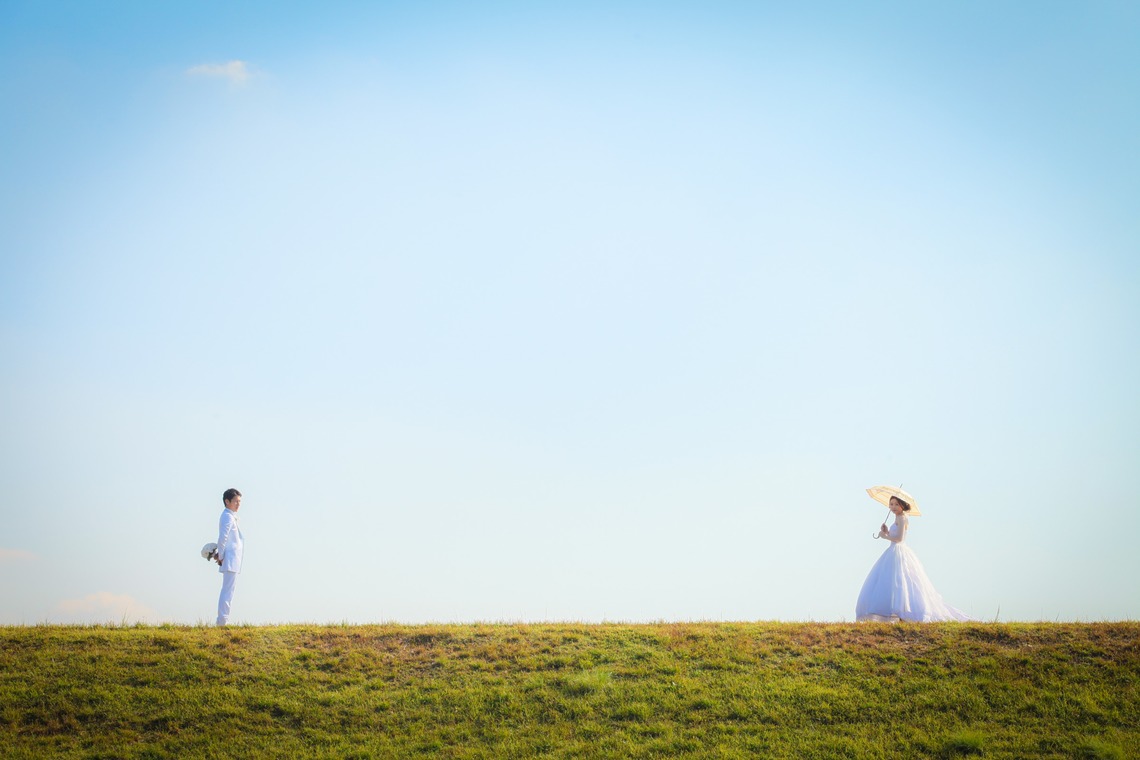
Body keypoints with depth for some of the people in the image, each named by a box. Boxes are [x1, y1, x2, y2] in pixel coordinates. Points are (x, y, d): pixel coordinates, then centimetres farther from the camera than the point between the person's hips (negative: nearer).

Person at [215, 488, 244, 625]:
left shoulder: (231, 516, 18)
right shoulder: (228, 517, -14)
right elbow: (222, 538, -23)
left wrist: (221, 555, 13)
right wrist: (221, 556, -13)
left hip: (232, 560, 10)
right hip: (230, 559, -10)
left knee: (228, 590, 13)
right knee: (227, 590, -10)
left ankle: (223, 620, 16)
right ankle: (223, 621, -10)